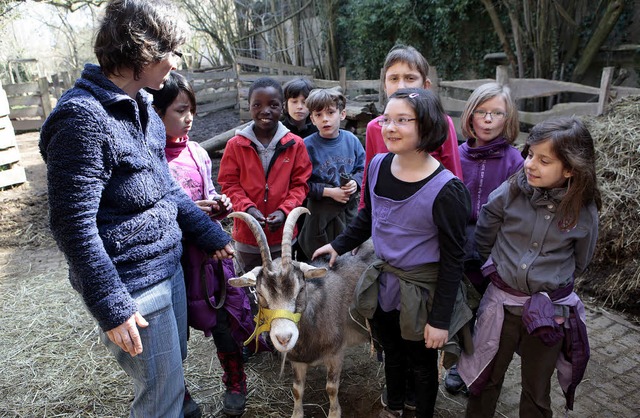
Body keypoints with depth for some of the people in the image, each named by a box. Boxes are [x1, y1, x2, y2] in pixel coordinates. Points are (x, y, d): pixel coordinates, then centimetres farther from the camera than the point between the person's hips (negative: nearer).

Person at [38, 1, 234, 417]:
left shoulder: (142, 106, 6)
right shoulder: (82, 117, -21)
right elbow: (74, 226, -21)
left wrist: (212, 235, 13)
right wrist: (112, 308, -18)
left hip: (169, 267, 8)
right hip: (134, 288, -8)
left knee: (174, 365, 25)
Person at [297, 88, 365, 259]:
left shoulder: (351, 140, -2)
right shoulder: (307, 145, -14)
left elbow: (362, 167, 7)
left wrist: (356, 182, -13)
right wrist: (329, 192, -19)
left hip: (351, 206, 4)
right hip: (321, 211, -3)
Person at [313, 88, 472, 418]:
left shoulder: (445, 190, -24)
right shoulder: (378, 166, -8)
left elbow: (452, 259, -17)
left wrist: (440, 319, -14)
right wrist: (338, 245, 9)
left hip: (424, 292, -5)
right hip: (384, 283, 5)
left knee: (422, 363, 18)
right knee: (391, 353, 27)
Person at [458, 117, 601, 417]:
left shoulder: (584, 212, -11)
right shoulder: (508, 193, -13)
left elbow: (579, 263, 6)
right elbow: (483, 241, 2)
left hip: (550, 311, 0)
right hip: (501, 301, 0)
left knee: (537, 389, 19)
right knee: (486, 378, 18)